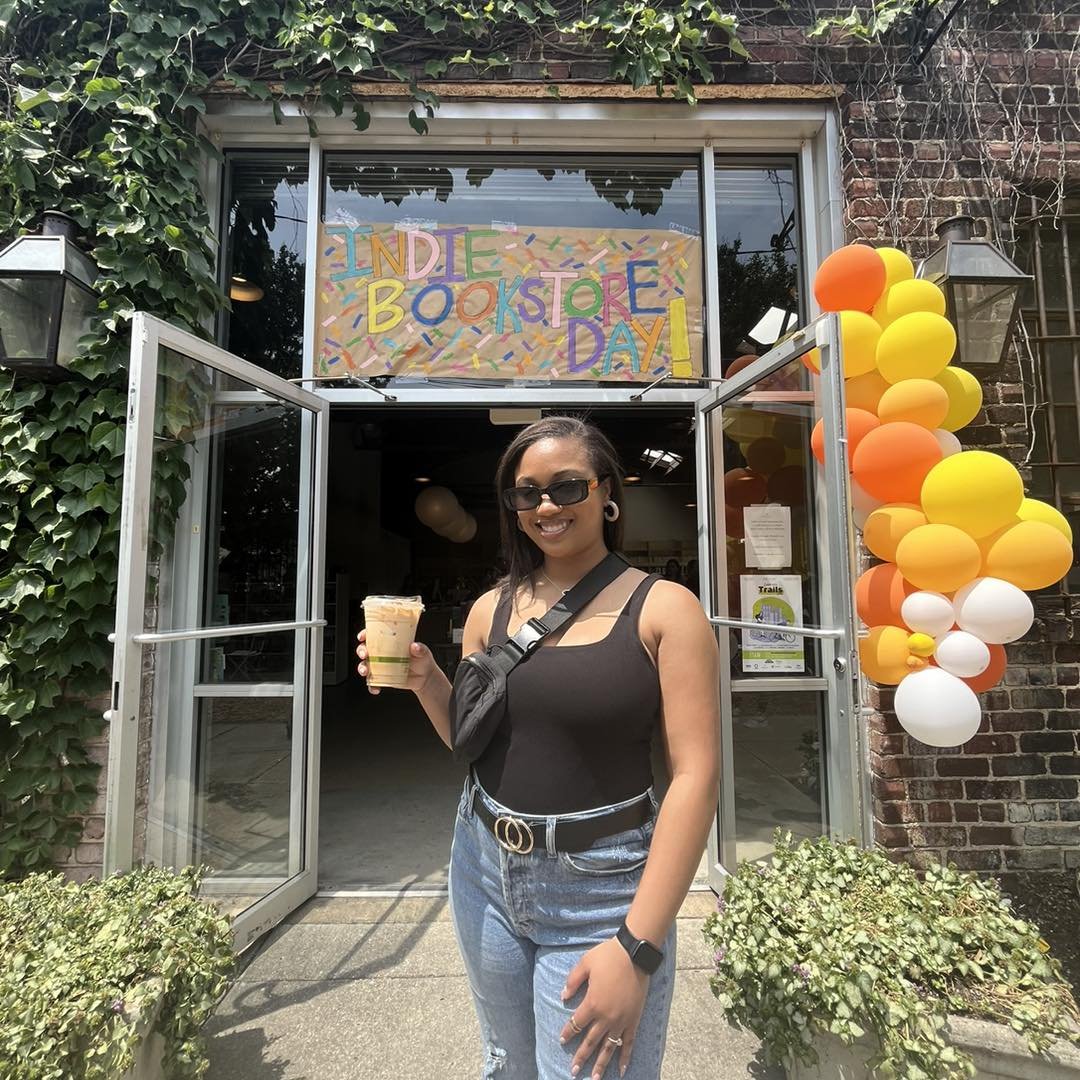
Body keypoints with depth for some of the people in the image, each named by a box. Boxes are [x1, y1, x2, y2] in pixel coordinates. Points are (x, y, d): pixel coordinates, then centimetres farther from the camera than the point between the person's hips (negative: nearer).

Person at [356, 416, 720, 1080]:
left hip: (600, 889, -4)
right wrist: (425, 680, -9)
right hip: (485, 872, 5)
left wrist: (638, 944, -18)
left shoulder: (664, 608, -12)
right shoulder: (492, 609, 1)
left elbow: (695, 776, -14)